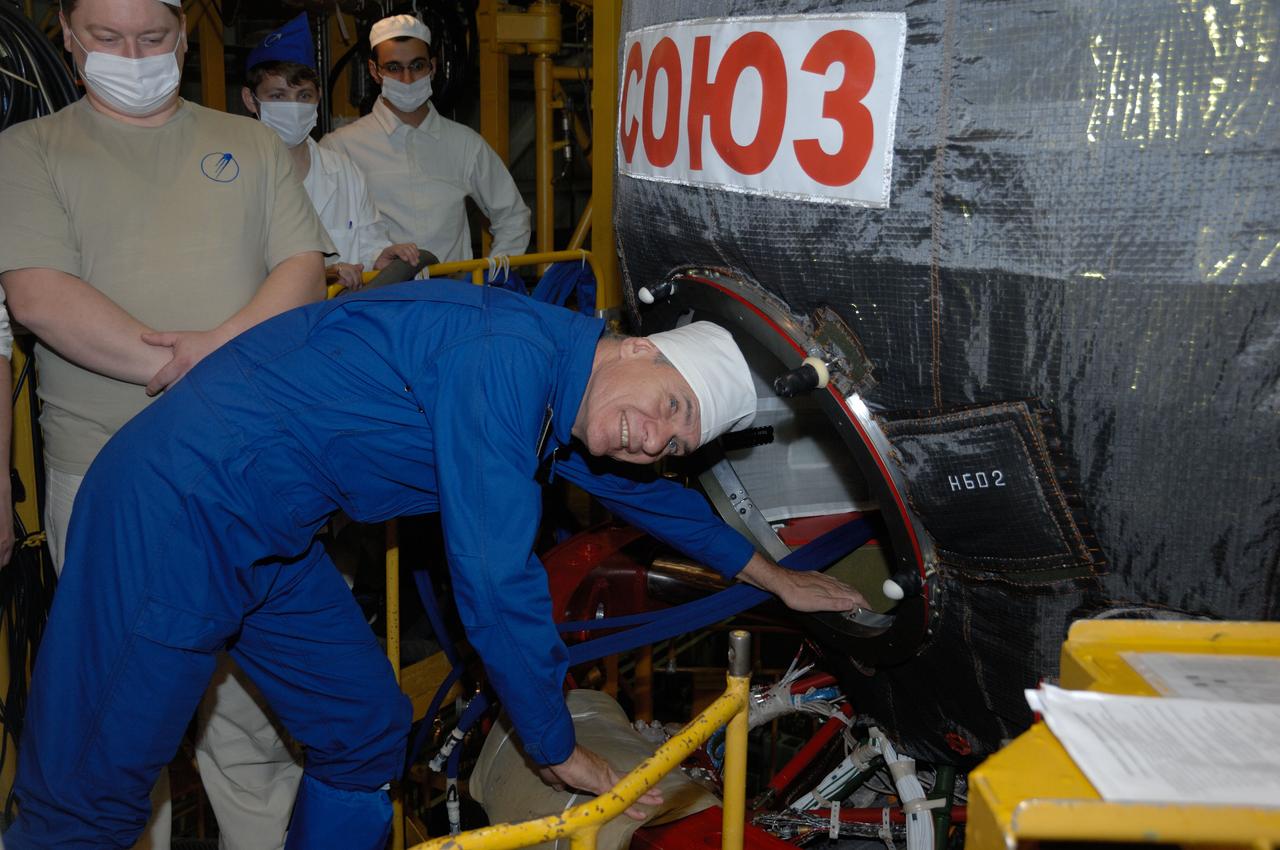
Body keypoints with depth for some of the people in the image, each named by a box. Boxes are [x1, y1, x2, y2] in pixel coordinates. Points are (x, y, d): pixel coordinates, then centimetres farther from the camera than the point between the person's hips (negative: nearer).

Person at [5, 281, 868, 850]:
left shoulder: (566, 406, 7)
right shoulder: (513, 354, -24)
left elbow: (646, 493, 26)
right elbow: (495, 581, -23)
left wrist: (774, 576, 34)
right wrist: (560, 749, -10)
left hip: (269, 534, 10)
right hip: (178, 508, -10)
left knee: (367, 736, 14)